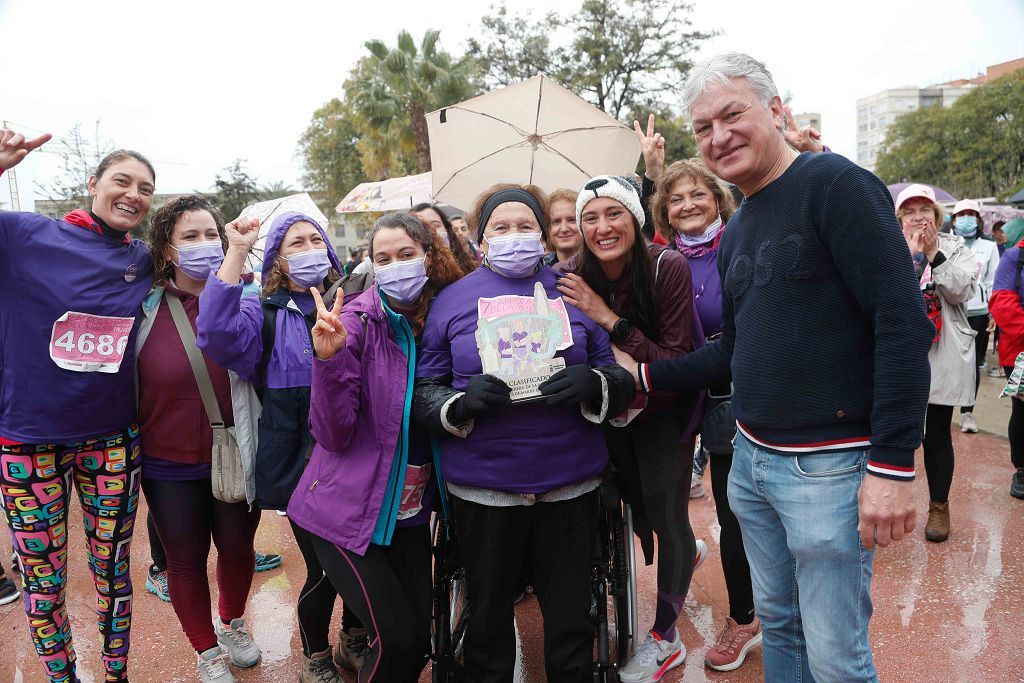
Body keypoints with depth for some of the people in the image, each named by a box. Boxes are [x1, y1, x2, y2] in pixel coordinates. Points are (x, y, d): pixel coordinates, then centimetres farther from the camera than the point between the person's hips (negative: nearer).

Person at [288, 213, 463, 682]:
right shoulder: (357, 322, -14)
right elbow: (333, 434, -19)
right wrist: (329, 358, -31)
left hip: (410, 511, 5)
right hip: (349, 513, -5)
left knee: (422, 633, 10)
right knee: (398, 639, -2)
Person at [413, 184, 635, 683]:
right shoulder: (452, 300, 4)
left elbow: (623, 382, 8)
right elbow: (423, 393, 3)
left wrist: (594, 384, -14)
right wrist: (461, 403, -17)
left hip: (571, 484, 1)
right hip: (482, 487, 0)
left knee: (571, 620, 15)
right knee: (488, 619, 16)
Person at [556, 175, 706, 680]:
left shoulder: (667, 267, -25)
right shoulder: (572, 278, -16)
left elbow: (676, 361, -27)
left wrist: (610, 320, -35)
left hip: (662, 411, -4)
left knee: (666, 515, 1)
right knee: (634, 505, 19)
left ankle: (665, 639, 24)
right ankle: (686, 552, 55)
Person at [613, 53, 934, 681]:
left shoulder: (835, 184, -12)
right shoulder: (736, 232, 13)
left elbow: (905, 323, -18)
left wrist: (893, 465, -20)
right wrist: (646, 374, 13)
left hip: (829, 465, -7)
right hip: (751, 459, 8)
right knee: (777, 623, 19)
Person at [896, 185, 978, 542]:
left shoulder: (955, 247, 6)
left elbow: (963, 289, -9)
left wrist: (934, 254, -14)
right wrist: (910, 253, -16)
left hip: (942, 356, 1)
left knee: (938, 433, 8)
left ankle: (939, 506, 23)